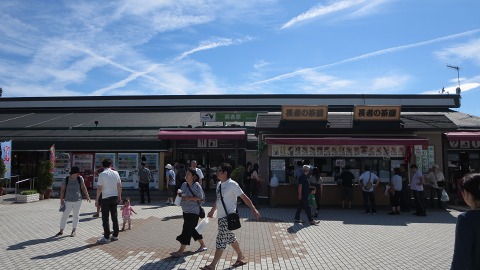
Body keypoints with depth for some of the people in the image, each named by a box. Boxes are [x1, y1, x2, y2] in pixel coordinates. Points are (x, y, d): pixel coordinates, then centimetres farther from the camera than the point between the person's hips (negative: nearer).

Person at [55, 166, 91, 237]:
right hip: (68, 201, -1)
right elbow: (62, 190, -3)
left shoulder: (80, 178, -1)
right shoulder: (65, 180, -6)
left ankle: (74, 230, 20)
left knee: (76, 215, 8)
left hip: (78, 200, 1)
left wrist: (87, 196, 7)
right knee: (64, 216, -1)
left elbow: (83, 188, 6)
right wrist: (61, 200, -6)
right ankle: (61, 231, 13)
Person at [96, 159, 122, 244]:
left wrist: (97, 199, -5)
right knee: (114, 216, 13)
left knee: (105, 218, 1)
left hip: (106, 198, -5)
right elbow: (119, 186, 8)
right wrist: (119, 196, 17)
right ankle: (115, 235, 19)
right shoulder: (116, 173, 4)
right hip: (115, 197, 5)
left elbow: (99, 188, -12)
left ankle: (106, 237, 2)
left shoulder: (102, 174, -10)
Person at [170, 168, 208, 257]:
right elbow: (181, 194, 17)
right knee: (193, 230, 17)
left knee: (186, 230, -5)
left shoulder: (196, 186, -15)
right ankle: (203, 245, 33)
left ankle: (181, 251, 2)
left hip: (193, 211, -8)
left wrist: (189, 198, -23)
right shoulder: (184, 185, 5)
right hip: (186, 211, 8)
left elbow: (200, 198, -16)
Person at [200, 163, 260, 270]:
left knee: (221, 240, -4)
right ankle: (241, 257, 36)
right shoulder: (219, 184, 8)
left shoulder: (232, 184, -16)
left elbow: (244, 197, -15)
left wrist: (253, 209, -20)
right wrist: (212, 211, 30)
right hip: (221, 216, 9)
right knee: (231, 239, 19)